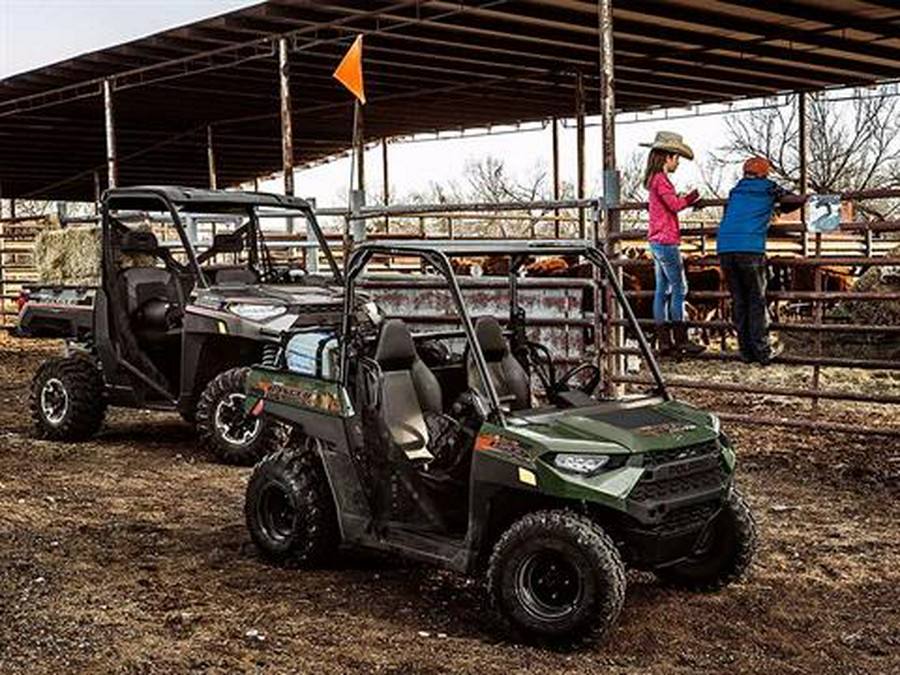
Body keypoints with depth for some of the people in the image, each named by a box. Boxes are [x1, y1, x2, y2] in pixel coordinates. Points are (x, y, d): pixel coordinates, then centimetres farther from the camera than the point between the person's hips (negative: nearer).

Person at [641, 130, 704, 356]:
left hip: (657, 242, 10)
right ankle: (681, 340, -4)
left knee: (662, 290, 9)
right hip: (666, 241, -10)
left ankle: (664, 341, 10)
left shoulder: (655, 179, 16)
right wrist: (690, 197, -3)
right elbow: (675, 204, -18)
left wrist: (687, 200, 5)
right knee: (679, 289, -6)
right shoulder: (661, 179, -14)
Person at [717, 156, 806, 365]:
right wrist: (778, 207, 41)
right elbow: (798, 200, 21)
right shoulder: (770, 188, 15)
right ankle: (762, 351, 1)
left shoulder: (736, 190, 23)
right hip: (751, 248, -3)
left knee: (738, 300, 9)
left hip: (725, 248, 3)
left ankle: (746, 351, 9)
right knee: (757, 300, 4)